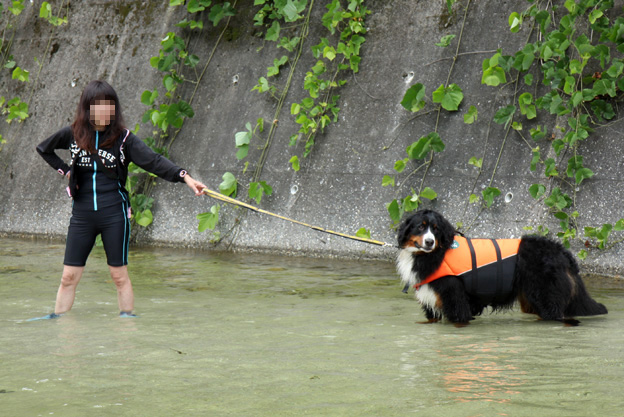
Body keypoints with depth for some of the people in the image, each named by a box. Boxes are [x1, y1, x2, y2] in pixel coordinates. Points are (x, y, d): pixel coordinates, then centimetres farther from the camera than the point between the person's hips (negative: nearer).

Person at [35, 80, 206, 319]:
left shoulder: (123, 139, -4)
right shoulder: (73, 135, 3)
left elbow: (154, 161, -16)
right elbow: (43, 149, 21)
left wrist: (184, 177, -29)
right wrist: (65, 170, 10)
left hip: (114, 215, -2)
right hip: (82, 216, 2)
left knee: (119, 276, 2)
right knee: (69, 276, 4)